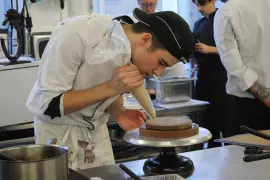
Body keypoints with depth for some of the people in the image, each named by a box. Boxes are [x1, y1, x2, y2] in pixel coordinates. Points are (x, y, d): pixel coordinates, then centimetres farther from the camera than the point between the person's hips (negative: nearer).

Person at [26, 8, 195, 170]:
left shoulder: (134, 48, -11)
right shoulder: (75, 34, -30)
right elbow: (45, 104, -27)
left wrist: (119, 113, -16)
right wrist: (110, 87, -32)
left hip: (97, 132, 5)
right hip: (59, 132, -5)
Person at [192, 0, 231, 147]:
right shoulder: (198, 24, 14)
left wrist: (210, 49, -19)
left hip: (220, 76, -7)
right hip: (203, 75, 7)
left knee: (223, 118, -6)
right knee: (207, 118, 11)